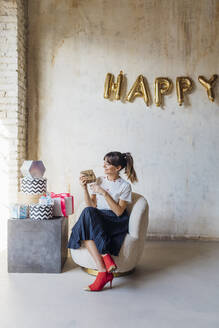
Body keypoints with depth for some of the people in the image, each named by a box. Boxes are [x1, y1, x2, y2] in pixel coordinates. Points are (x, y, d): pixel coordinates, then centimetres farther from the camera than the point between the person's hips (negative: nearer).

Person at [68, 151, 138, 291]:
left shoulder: (125, 186, -1)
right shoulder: (99, 181, 12)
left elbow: (119, 212, -10)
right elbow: (91, 206, 8)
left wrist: (104, 193, -15)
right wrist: (85, 188, -4)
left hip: (116, 223, -4)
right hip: (97, 220, 4)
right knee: (88, 212, -33)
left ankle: (103, 273, -33)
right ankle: (106, 258, -32)